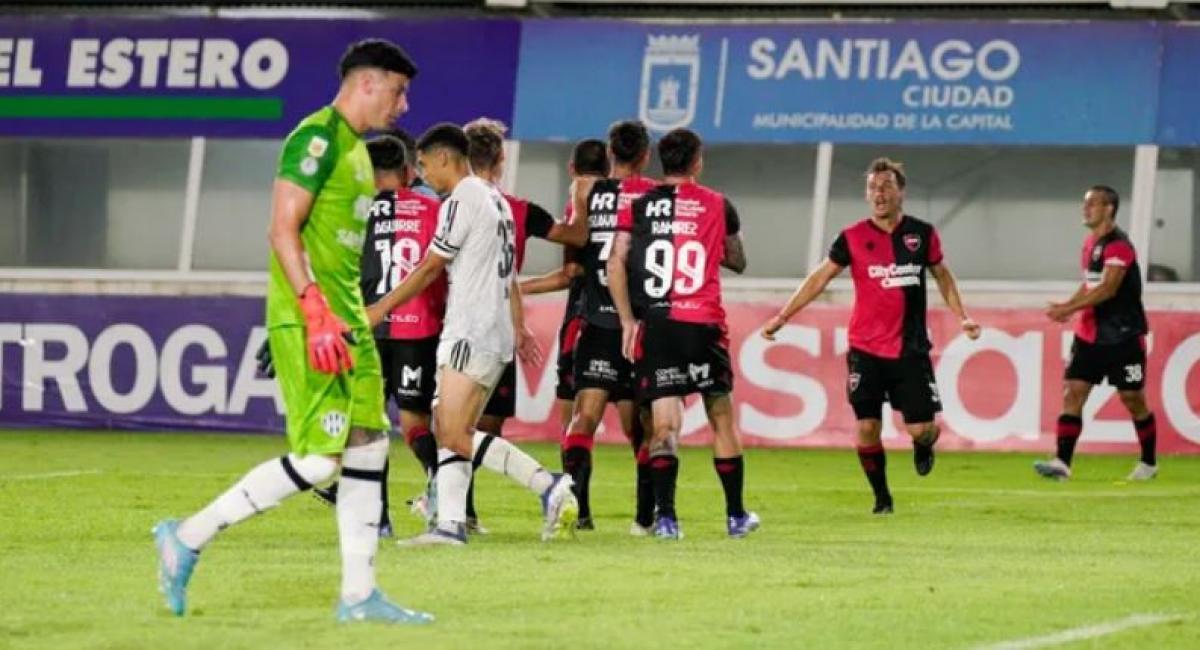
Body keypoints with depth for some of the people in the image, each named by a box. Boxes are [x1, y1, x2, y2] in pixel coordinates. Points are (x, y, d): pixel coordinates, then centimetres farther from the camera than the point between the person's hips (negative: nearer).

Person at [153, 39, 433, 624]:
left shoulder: (355, 148, 18)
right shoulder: (317, 138, -12)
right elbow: (284, 231, -18)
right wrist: (317, 312, -24)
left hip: (346, 321, 10)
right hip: (307, 321, -10)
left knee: (368, 447, 6)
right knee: (318, 458, -12)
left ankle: (359, 594, 10)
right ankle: (188, 539, -3)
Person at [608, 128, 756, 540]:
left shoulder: (637, 205, 5)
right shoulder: (717, 205, 7)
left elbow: (616, 264, -3)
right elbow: (737, 261, 21)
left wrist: (628, 321, 0)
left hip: (655, 324, 0)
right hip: (704, 322, 0)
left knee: (664, 425, -1)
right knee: (721, 418, 12)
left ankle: (665, 516, -15)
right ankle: (736, 516, 19)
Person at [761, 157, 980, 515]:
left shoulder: (922, 233, 2)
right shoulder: (853, 238, -2)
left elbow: (942, 276, 17)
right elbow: (820, 278, 3)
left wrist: (962, 316, 9)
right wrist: (782, 317, -1)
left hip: (910, 350, 0)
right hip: (865, 350, 0)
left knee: (920, 428, -4)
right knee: (867, 426, -5)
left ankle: (925, 444, 33)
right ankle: (881, 497, 13)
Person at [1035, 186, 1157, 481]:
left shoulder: (1118, 246, -16)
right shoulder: (1090, 243, 12)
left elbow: (1107, 288, -24)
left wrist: (1070, 308, -28)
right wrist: (1069, 307, 1)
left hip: (1122, 335, -8)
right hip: (1090, 333, 8)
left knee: (1133, 399, 3)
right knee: (1073, 392, -5)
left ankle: (1149, 463, 20)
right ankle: (1062, 462, -11)